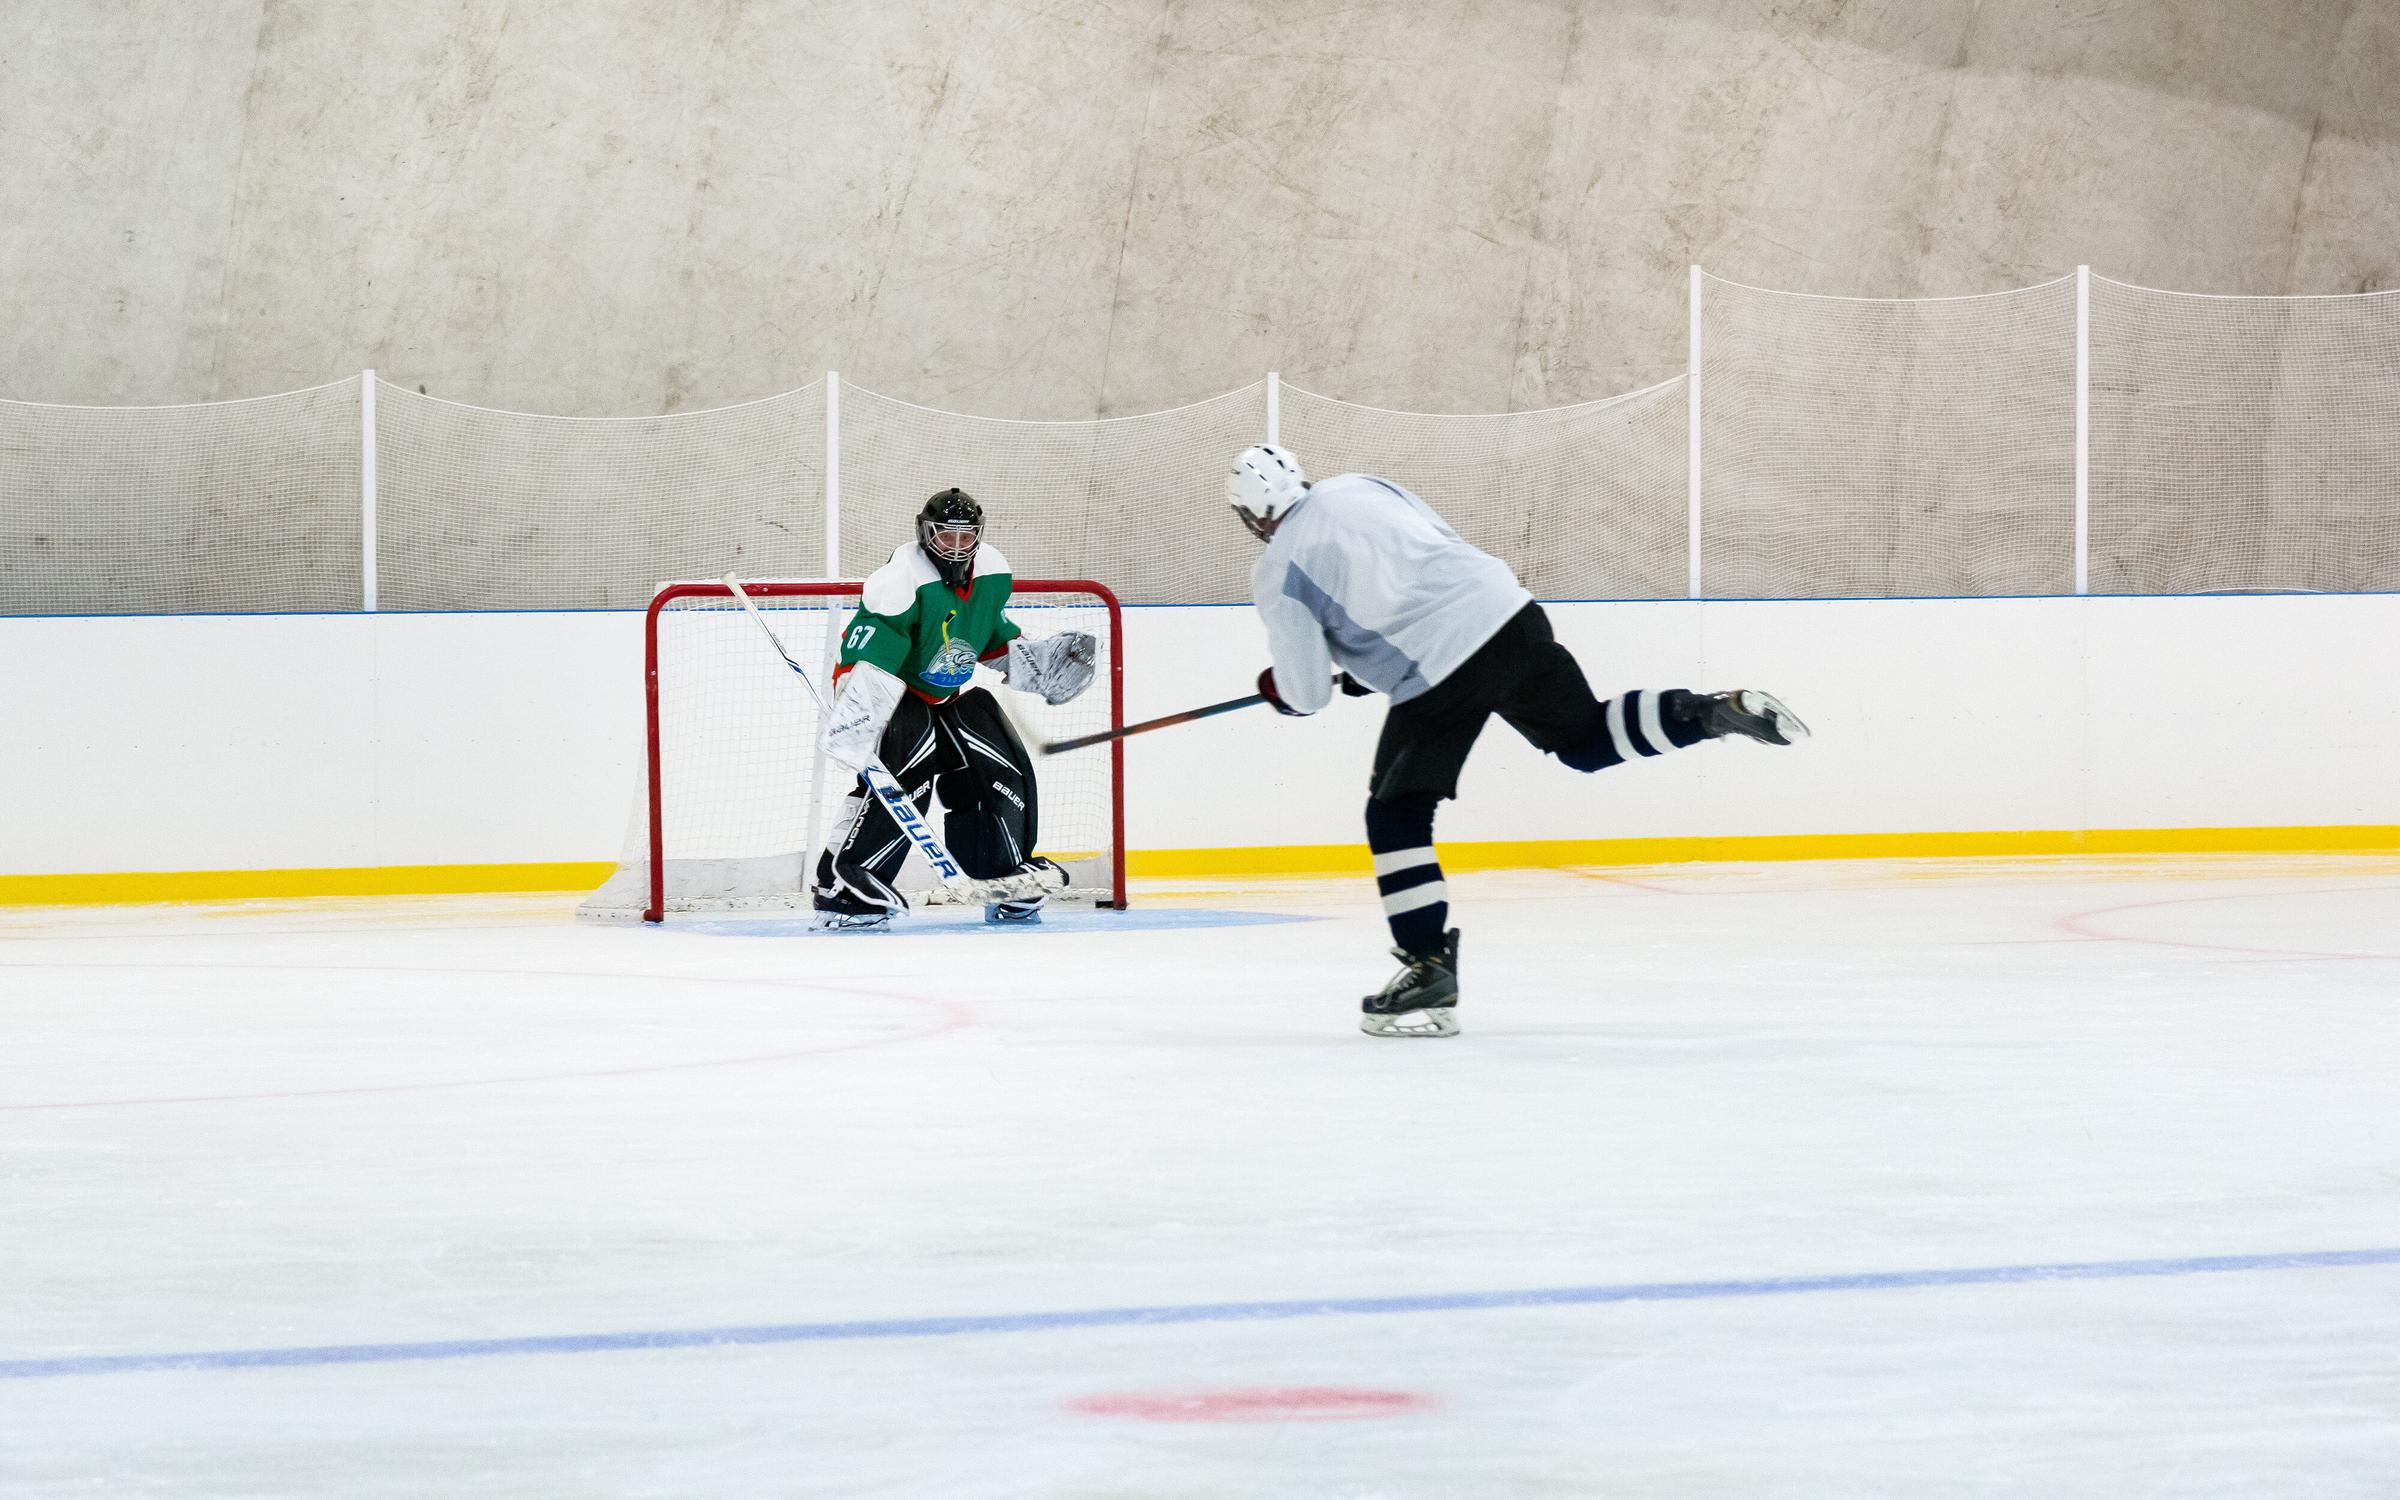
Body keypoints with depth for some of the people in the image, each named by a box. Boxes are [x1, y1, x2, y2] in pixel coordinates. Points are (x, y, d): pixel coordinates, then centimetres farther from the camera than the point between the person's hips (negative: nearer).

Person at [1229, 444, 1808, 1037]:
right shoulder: (1359, 488, 18)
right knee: (1586, 736, 23)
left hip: (1440, 667, -6)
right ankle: (1715, 712, 4)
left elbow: (1306, 694, 1)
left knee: (1395, 815, 5)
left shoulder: (1278, 572, 0)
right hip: (1509, 612, 6)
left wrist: (1277, 688, 27)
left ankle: (1430, 966, -1)